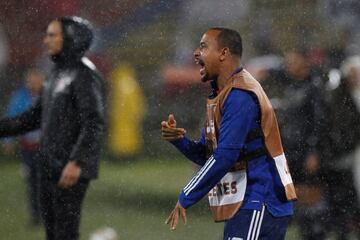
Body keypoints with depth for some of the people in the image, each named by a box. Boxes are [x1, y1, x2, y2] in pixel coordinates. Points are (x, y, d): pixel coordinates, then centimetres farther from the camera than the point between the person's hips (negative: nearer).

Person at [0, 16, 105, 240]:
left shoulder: (85, 75, -13)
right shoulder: (59, 74, 16)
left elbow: (94, 123, -23)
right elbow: (35, 117, 22)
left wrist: (77, 162, -33)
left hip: (72, 171, -9)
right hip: (51, 168, 9)